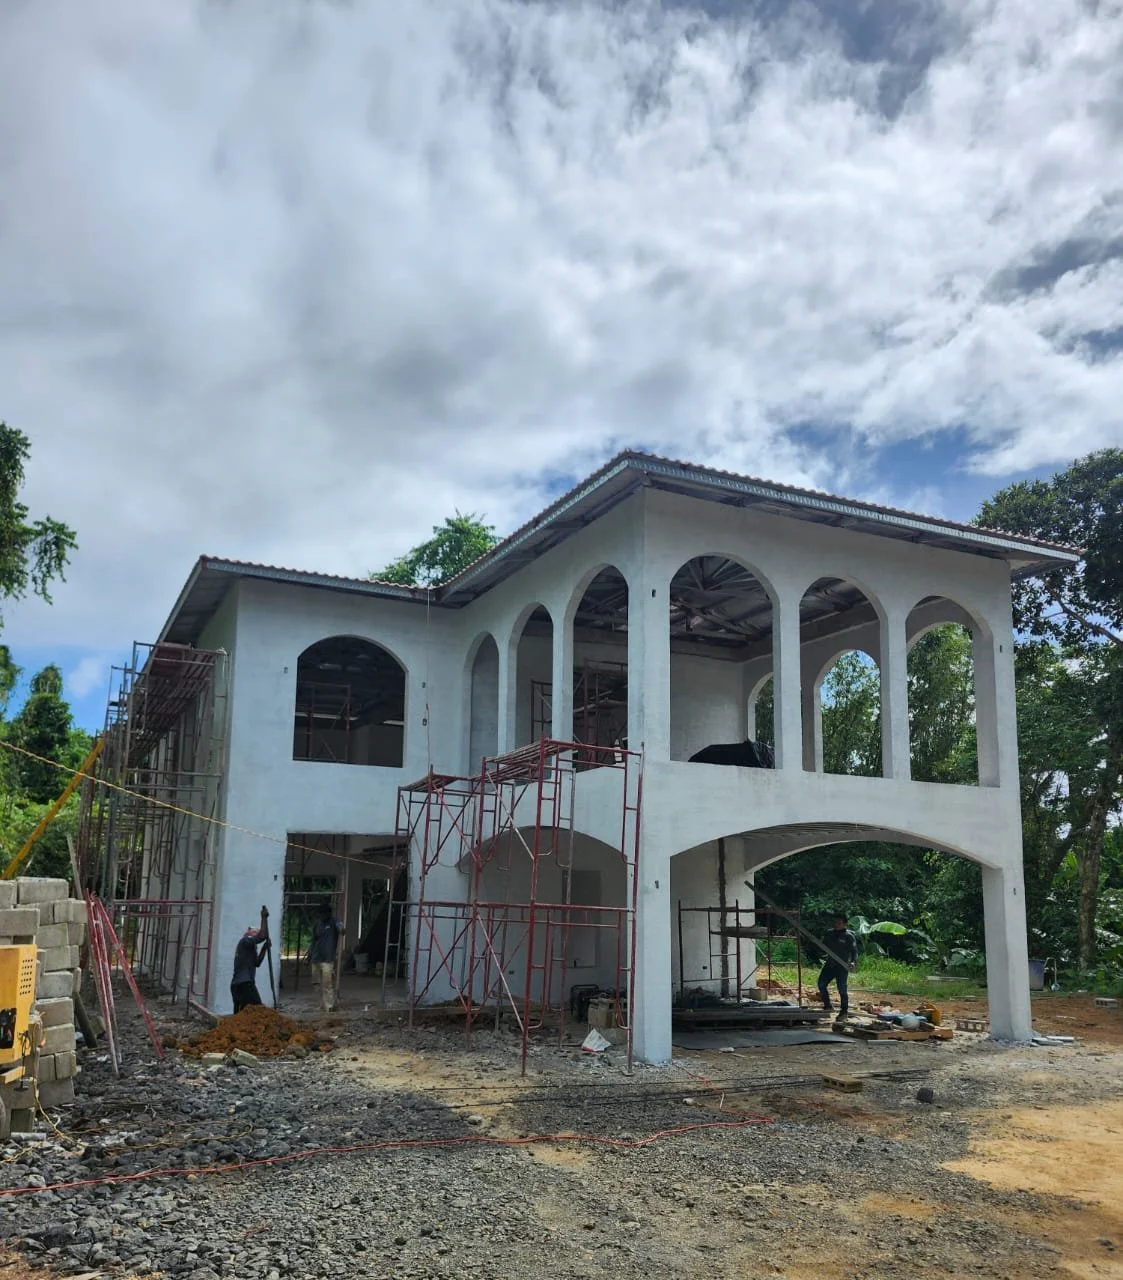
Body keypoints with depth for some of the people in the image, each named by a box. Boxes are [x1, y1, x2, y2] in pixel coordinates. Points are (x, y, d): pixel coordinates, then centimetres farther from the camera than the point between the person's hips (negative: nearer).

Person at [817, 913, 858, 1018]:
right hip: (829, 964, 6)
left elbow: (854, 951, -8)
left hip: (842, 966, -6)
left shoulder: (849, 936, -5)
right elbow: (823, 946, 22)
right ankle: (827, 1005, 13)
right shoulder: (830, 934, 11)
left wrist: (854, 963, -24)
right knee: (821, 983, -2)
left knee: (842, 989, -6)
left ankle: (844, 1011, 7)